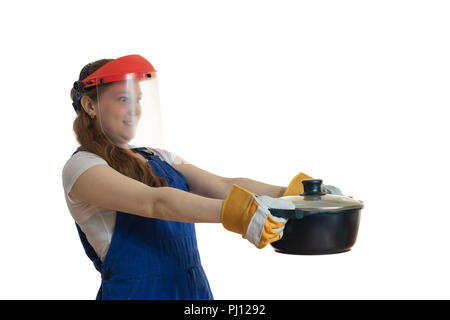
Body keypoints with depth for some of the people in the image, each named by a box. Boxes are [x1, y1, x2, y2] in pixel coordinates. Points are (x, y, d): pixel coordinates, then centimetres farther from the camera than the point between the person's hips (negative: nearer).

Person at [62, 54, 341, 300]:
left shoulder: (159, 158, 12)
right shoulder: (81, 167, -8)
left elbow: (222, 185, 1)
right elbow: (154, 202, -23)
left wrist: (291, 192, -12)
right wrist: (235, 213, -33)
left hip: (196, 291, 6)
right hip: (137, 292, -6)